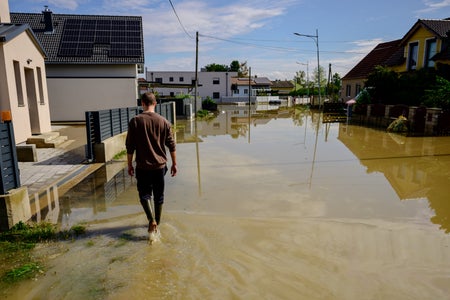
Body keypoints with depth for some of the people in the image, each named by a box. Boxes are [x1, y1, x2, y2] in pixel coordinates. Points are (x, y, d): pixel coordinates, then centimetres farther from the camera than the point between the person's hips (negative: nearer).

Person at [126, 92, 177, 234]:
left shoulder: (135, 121, -6)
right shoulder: (163, 121, -3)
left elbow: (130, 146, -4)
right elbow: (171, 145, 0)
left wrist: (130, 165, 7)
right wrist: (174, 164, 9)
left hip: (142, 166, -1)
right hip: (160, 165, 2)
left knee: (144, 194, 12)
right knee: (159, 196, 14)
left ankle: (151, 220, -6)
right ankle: (157, 223, 26)